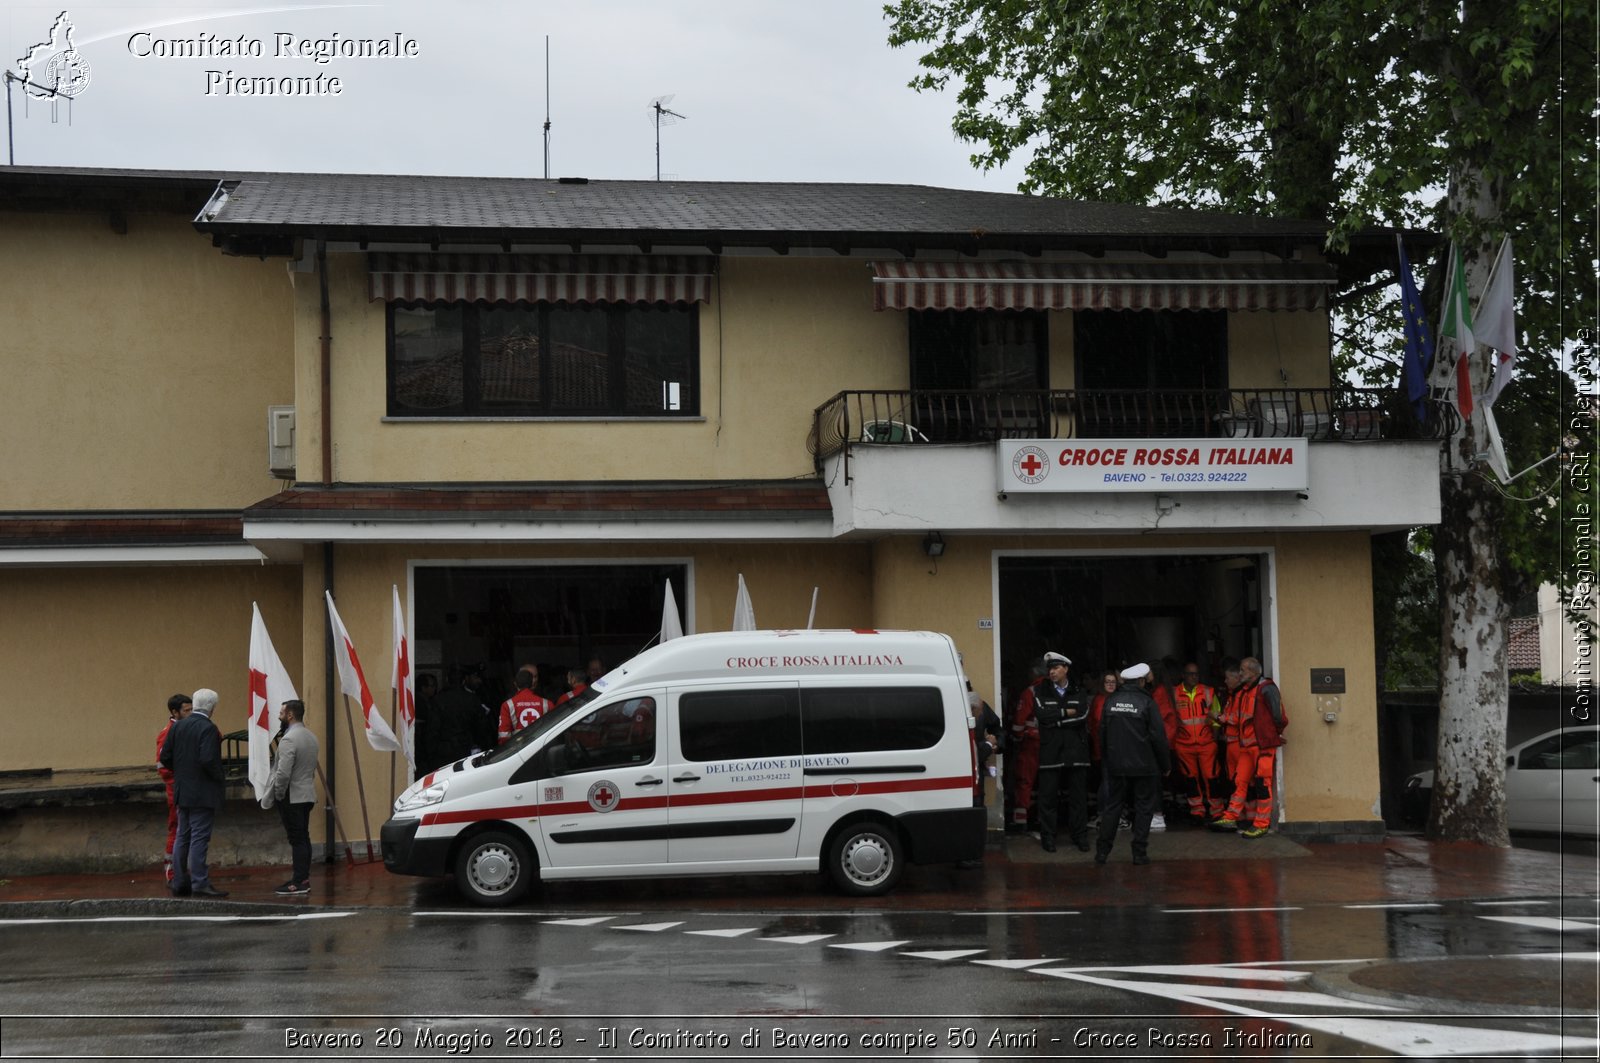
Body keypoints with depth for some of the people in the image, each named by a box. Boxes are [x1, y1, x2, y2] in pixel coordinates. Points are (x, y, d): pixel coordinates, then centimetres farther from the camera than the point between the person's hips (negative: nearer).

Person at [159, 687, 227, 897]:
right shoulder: (208, 728, -15)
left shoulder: (177, 726, 6)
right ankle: (200, 883, -5)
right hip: (203, 792, -7)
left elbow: (165, 757, 5)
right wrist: (218, 777, -8)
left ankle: (179, 883, 16)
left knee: (182, 837, 12)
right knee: (199, 838, -6)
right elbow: (208, 759, -24)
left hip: (182, 791, 7)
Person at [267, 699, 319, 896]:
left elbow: (283, 773, -22)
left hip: (292, 797, -9)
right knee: (303, 838, 12)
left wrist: (278, 794, -9)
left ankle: (299, 883, -5)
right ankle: (303, 879, 16)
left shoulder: (288, 739, -18)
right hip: (307, 794, 9)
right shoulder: (311, 737, 12)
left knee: (297, 839, -7)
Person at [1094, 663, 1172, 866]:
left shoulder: (1111, 701, 2)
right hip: (1144, 765, -4)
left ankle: (1102, 851, 9)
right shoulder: (1147, 702, -10)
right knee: (1143, 808, 6)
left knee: (1112, 806, 10)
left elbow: (1102, 734, 8)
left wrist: (1105, 761, 19)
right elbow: (1158, 736, -9)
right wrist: (1166, 764, 1)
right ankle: (1139, 852, 5)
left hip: (1116, 765, 4)